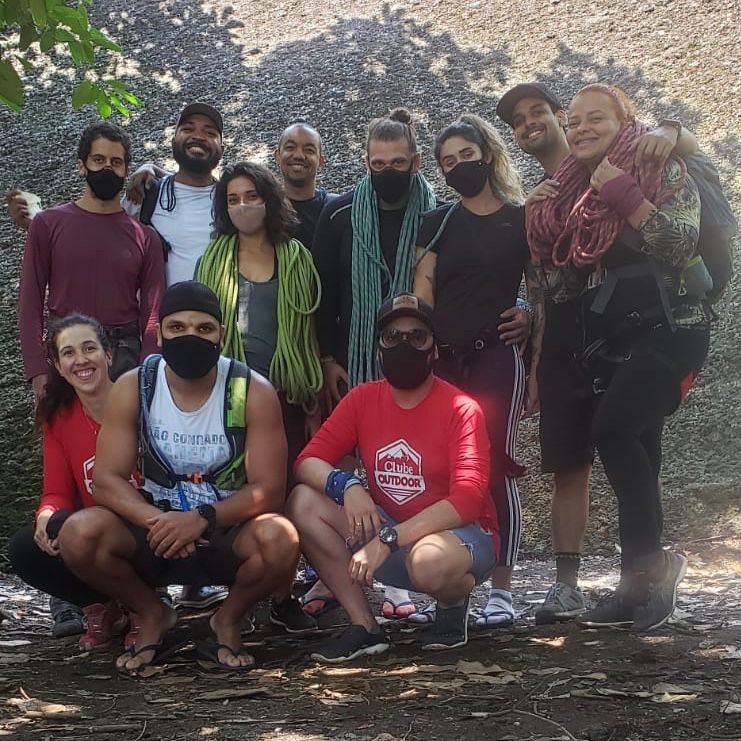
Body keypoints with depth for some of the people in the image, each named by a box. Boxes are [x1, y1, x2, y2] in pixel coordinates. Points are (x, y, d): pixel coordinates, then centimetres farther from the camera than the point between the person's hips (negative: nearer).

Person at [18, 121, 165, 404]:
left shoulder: (145, 237, 7)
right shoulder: (48, 224, 4)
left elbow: (152, 315, 3)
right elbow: (30, 302, 1)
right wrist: (37, 371, -8)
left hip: (125, 356, 1)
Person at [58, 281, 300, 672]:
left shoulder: (253, 392, -13)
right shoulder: (132, 389, -8)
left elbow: (269, 489, -15)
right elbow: (105, 480, -11)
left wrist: (203, 519, -31)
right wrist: (158, 521, -30)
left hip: (229, 533, -2)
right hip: (155, 530, 2)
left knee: (280, 538, -34)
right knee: (79, 533, -26)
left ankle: (228, 619, 1)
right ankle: (153, 615, 5)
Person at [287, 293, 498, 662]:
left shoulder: (461, 409, -14)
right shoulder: (362, 399, 0)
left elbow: (467, 501, -22)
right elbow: (308, 461, -5)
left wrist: (387, 540, -29)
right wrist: (347, 486, -28)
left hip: (460, 534, -5)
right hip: (386, 531, 5)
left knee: (428, 561, -40)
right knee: (303, 501, -15)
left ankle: (454, 600, 0)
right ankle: (364, 627, -10)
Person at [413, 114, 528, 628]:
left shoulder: (521, 219, 6)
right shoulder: (439, 223, 13)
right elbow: (422, 294, 8)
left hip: (497, 355, -3)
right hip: (442, 359, 3)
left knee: (495, 466, -9)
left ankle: (501, 590, -3)